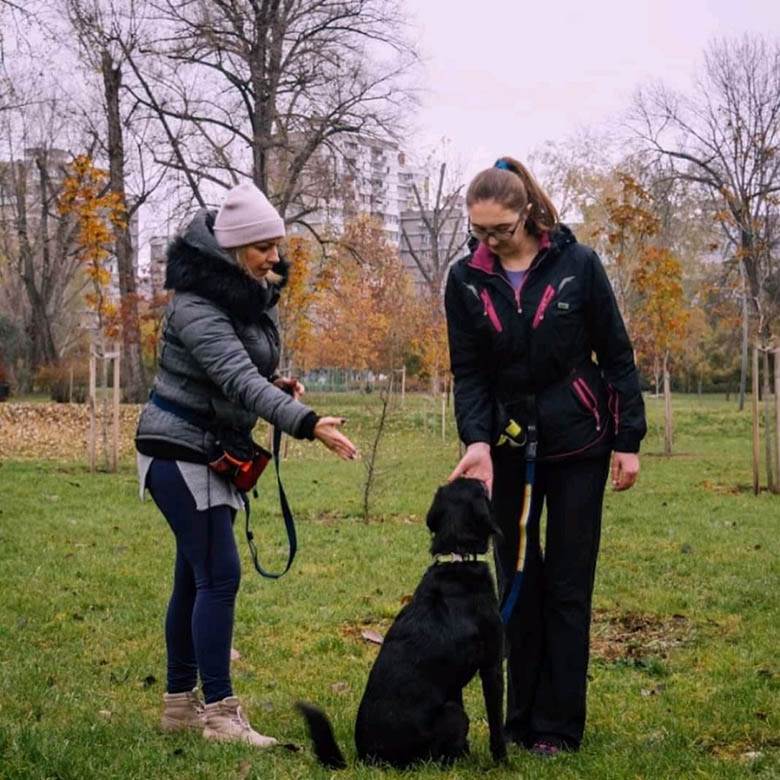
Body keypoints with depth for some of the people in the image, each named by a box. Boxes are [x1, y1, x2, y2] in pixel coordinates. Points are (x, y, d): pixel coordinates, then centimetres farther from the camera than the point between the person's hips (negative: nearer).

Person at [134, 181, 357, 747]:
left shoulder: (254, 296, 8)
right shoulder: (197, 306, -21)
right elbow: (236, 378, -33)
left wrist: (279, 384, -3)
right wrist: (307, 424, -43)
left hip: (216, 452, 9)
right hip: (180, 451, -9)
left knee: (196, 576, 11)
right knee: (219, 574, -12)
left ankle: (180, 704, 18)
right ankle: (220, 712, -8)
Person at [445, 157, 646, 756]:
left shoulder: (577, 264, -9)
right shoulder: (466, 280, -3)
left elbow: (616, 355, -4)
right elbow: (468, 372, -3)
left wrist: (628, 440, -6)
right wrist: (476, 440, -19)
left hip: (577, 443, -2)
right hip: (508, 447, 2)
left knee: (567, 585, 0)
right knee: (517, 582, 6)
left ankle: (559, 726, 6)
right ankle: (521, 719, 14)